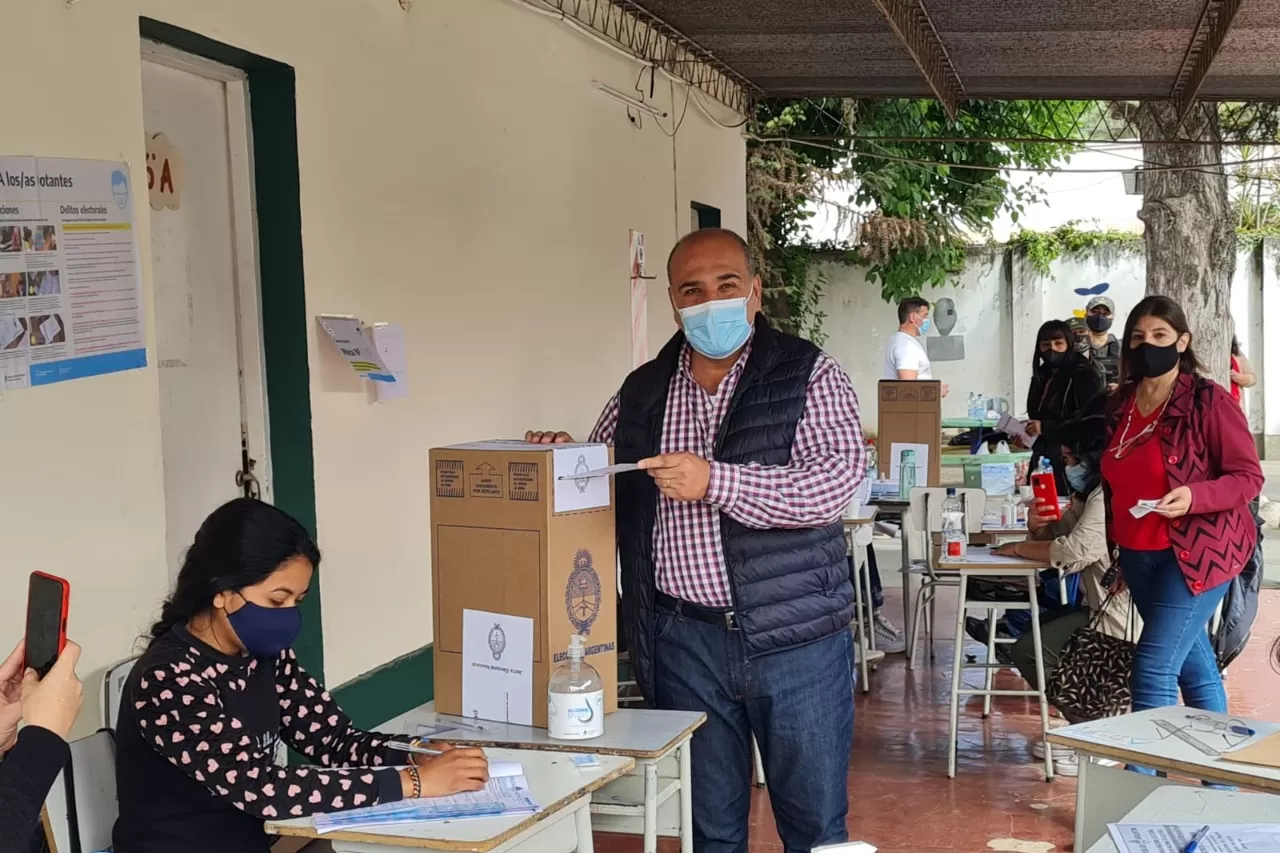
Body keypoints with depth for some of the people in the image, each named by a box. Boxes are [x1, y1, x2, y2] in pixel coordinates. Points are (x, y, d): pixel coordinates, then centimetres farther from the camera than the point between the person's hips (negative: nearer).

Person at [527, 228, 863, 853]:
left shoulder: (809, 377, -4)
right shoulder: (639, 394, 8)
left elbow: (836, 479, -17)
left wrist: (714, 482, -25)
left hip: (796, 637, -3)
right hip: (684, 642, 3)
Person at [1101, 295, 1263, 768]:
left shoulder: (1209, 401, -12)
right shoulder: (1122, 403, 8)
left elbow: (1249, 476, -12)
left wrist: (1194, 495, -29)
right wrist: (1118, 551, 20)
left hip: (1195, 553, -7)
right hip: (1140, 555, 7)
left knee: (1152, 670, -12)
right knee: (1195, 670, 15)